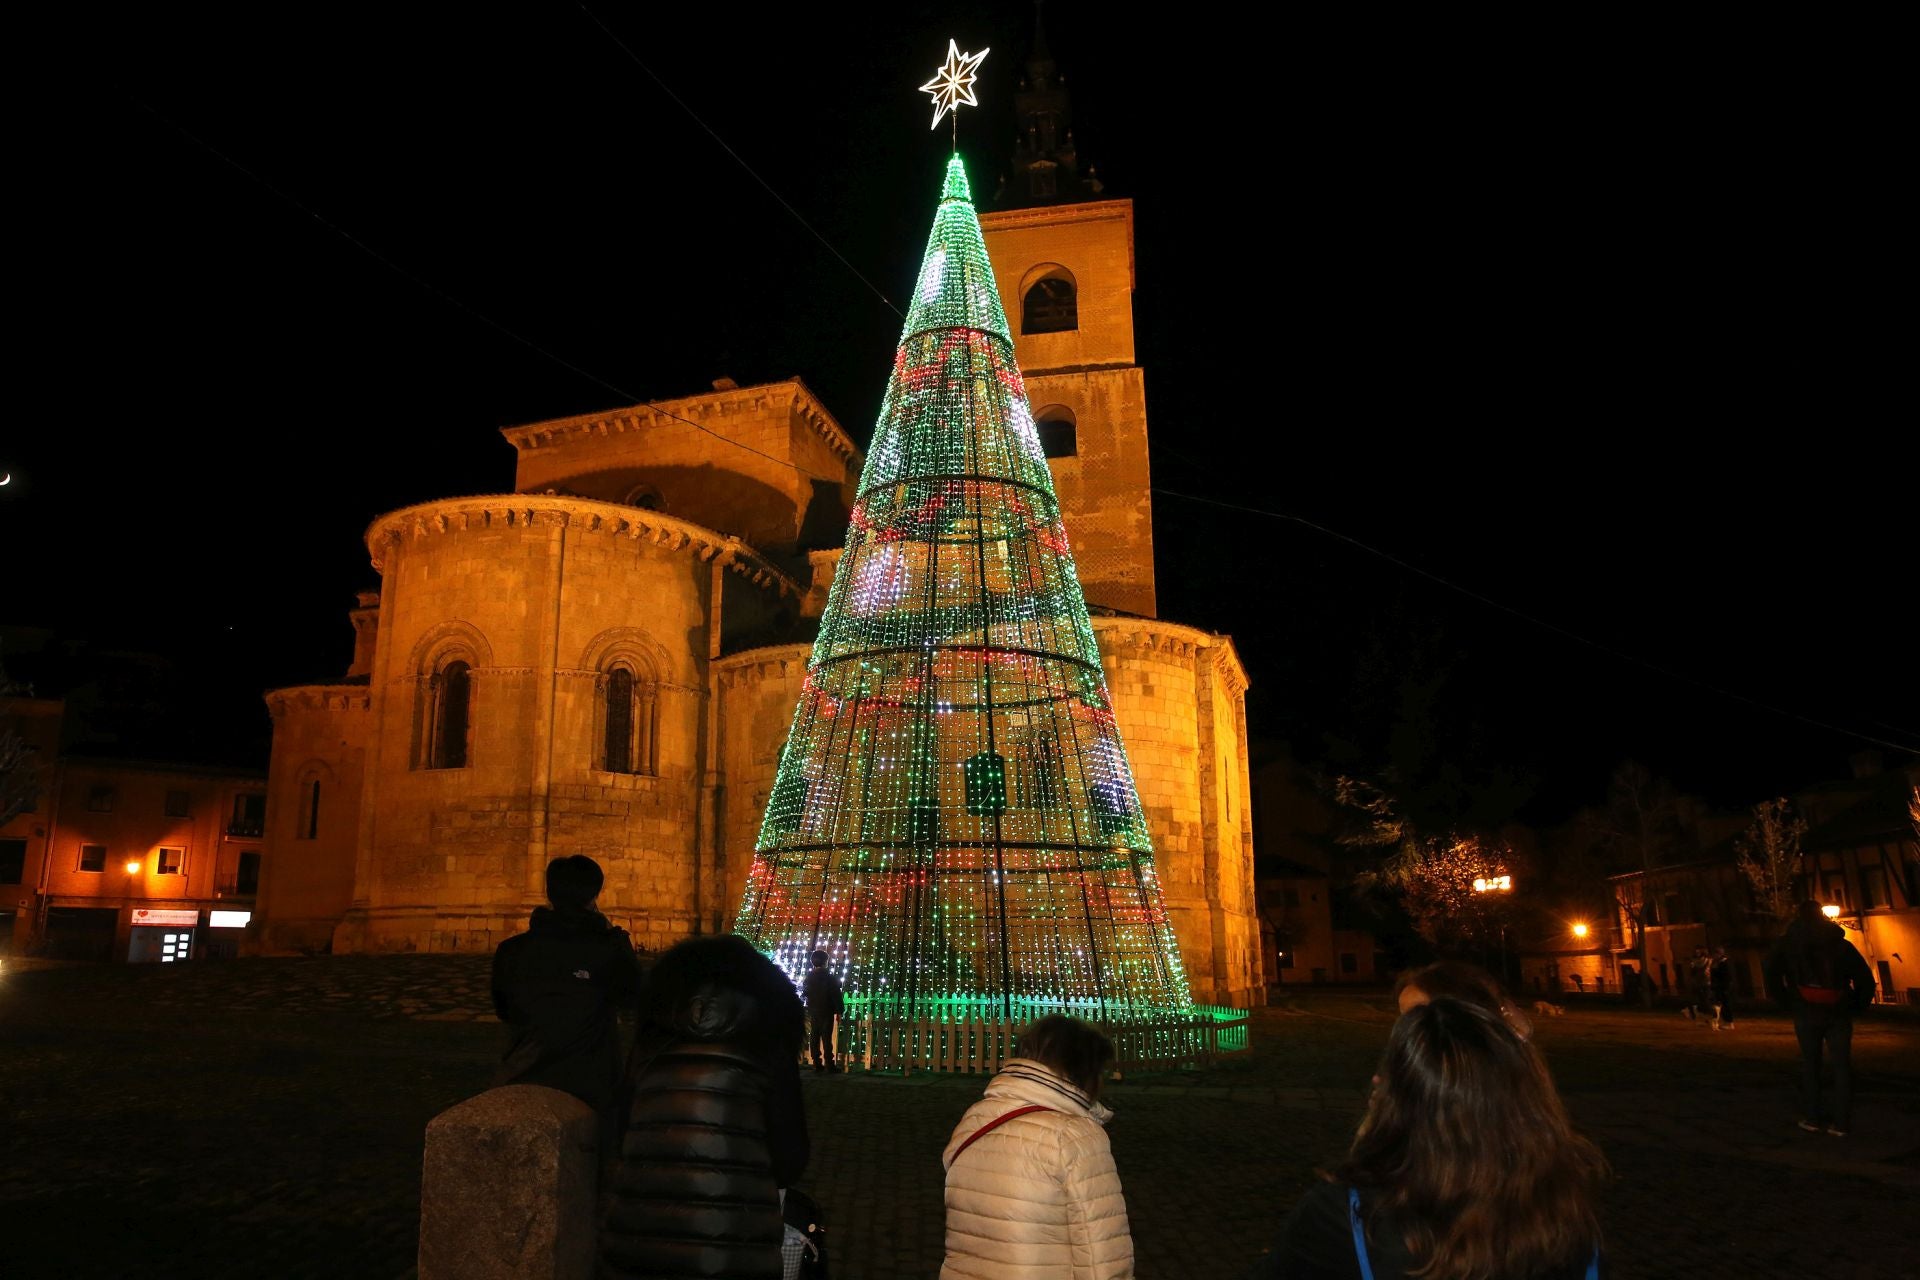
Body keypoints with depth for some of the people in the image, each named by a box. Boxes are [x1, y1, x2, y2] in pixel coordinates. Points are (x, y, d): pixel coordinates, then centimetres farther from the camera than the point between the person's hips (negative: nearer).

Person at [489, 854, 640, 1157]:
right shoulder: (608, 950, -12)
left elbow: (504, 1012, 13)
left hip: (521, 1087, 3)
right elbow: (633, 1004, 5)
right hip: (589, 1094, -3)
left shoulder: (511, 951, -3)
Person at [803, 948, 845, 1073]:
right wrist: (839, 1011, -4)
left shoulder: (809, 977, 3)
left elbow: (806, 994, 11)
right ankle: (830, 1064, -5)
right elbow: (836, 995, -11)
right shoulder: (829, 977, -11)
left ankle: (817, 1063, 7)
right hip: (827, 1012, -5)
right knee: (826, 1038, -4)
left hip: (813, 1012, 5)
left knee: (815, 1037, 7)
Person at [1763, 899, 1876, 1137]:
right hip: (1839, 1010, 2)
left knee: (1809, 1063, 8)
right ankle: (1840, 1122, 3)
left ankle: (1812, 1117, 6)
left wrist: (1784, 999, 2)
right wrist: (1856, 1005, 11)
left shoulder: (1789, 941, 7)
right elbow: (1865, 976, 8)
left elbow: (1770, 968, -6)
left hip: (1807, 1010, -1)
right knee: (1841, 1065, 5)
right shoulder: (1840, 942, 13)